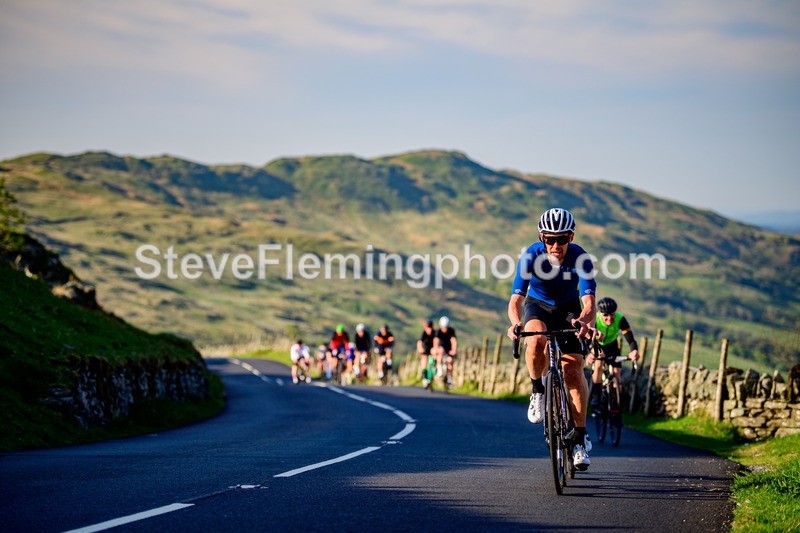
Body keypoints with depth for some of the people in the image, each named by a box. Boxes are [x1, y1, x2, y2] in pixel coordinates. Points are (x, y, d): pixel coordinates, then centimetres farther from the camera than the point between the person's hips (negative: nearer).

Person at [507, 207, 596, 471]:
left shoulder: (579, 257, -27)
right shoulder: (531, 256, -27)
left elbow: (589, 301, -34)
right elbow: (516, 299, -33)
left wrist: (586, 321, -58)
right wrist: (516, 323, -55)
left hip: (568, 309, 0)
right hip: (538, 306, 0)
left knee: (573, 368, -16)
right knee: (536, 340, -36)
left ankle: (581, 437, -6)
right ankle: (538, 391, -10)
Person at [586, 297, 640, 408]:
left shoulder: (620, 319, -33)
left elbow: (631, 340, -38)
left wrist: (634, 351, -62)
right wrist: (588, 354, -68)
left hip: (611, 345, 2)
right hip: (595, 345, -2)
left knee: (616, 372, -10)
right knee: (599, 362, -28)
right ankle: (596, 396, -14)